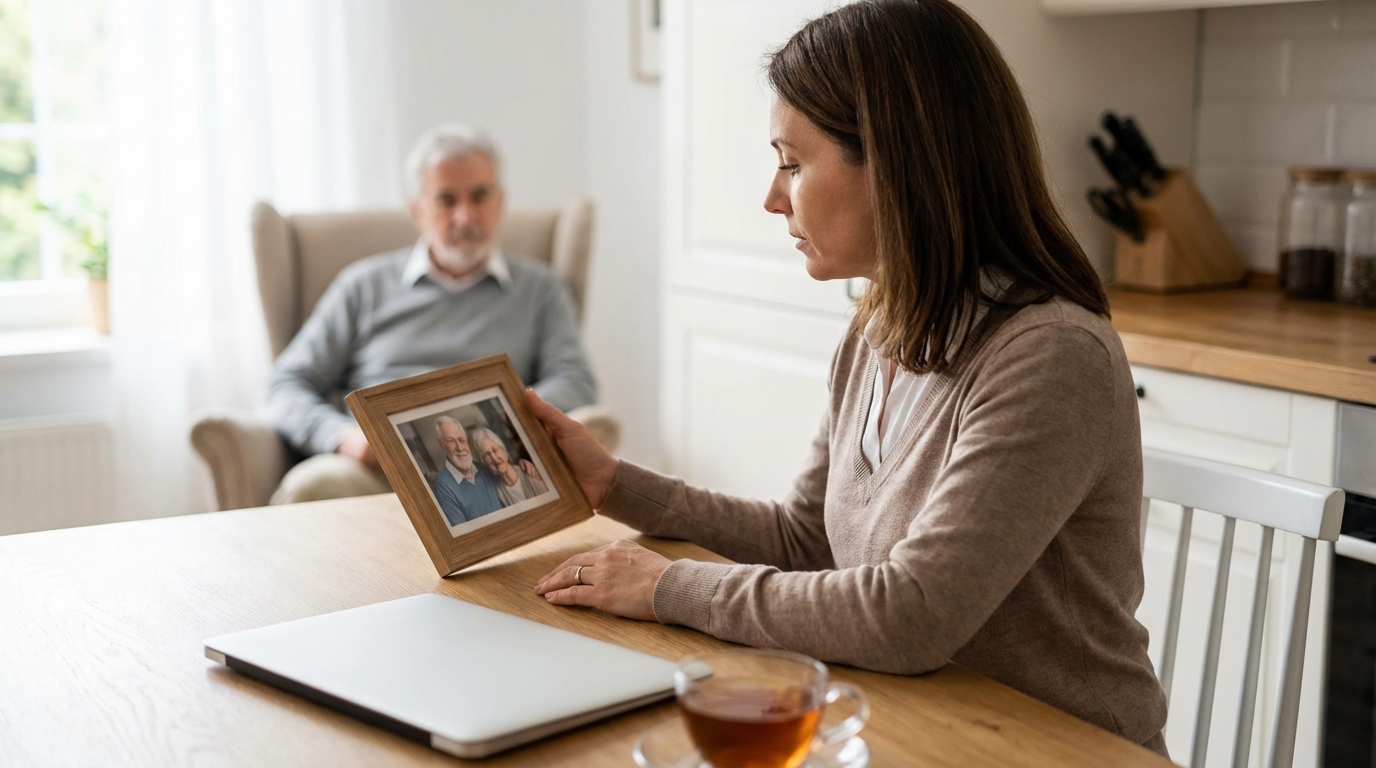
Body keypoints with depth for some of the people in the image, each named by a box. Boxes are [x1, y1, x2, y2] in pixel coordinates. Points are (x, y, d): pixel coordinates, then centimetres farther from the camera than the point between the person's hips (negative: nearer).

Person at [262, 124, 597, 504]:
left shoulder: (541, 289, 23)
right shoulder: (364, 284, 22)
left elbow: (574, 383, 9)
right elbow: (286, 387, 16)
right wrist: (343, 436, -7)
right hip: (372, 466, 1)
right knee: (308, 486, -35)